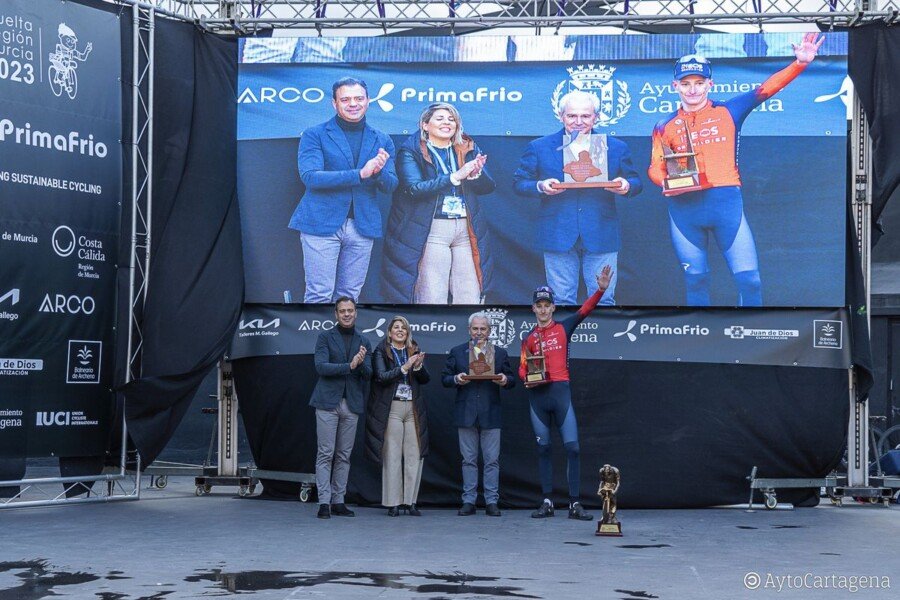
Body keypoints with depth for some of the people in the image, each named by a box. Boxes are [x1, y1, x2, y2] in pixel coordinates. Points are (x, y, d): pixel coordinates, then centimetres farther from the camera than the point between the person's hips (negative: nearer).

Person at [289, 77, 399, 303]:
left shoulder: (381, 140, 12)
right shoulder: (314, 135, 1)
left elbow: (390, 186, 9)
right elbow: (309, 176, -13)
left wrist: (379, 171, -16)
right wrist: (360, 174, -21)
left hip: (362, 225, 4)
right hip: (322, 224, -3)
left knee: (349, 295, 8)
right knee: (319, 295, -4)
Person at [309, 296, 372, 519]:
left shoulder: (363, 342, 13)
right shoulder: (325, 337, 3)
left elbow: (368, 374, 5)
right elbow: (321, 366, -9)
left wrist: (361, 363, -17)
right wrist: (349, 366, -18)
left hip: (352, 404, 4)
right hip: (328, 402, -3)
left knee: (344, 455, 5)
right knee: (325, 453, -5)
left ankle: (338, 501, 10)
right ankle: (324, 502, -4)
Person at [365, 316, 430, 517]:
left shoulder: (414, 351, 13)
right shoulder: (381, 351, 3)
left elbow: (425, 379, 9)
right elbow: (381, 376, -10)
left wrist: (418, 366, -10)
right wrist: (404, 367, -19)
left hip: (414, 408, 4)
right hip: (392, 408, -4)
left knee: (415, 455, 0)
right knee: (392, 455, -3)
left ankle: (410, 501, 7)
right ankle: (393, 503, 2)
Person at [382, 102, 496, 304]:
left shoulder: (469, 149, 14)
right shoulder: (410, 151, 1)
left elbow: (487, 186, 8)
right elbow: (415, 188, -14)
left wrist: (475, 174, -15)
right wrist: (455, 176, -21)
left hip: (467, 228, 4)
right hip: (432, 230, -4)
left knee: (471, 297, 2)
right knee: (432, 298, -5)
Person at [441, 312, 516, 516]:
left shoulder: (500, 353, 11)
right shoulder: (456, 352, 10)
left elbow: (511, 380, 9)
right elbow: (444, 378, 7)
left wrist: (505, 380, -14)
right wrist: (456, 379, -14)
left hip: (490, 414, 0)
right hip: (466, 413, 0)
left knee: (492, 460, 0)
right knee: (469, 460, 5)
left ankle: (491, 502, 5)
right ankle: (469, 501, 10)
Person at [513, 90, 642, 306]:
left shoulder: (617, 147, 8)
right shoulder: (539, 147, 6)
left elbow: (635, 182, 11)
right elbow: (519, 183, 7)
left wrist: (626, 186, -13)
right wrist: (540, 187, -14)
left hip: (601, 237, 0)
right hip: (558, 237, 0)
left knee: (604, 300, 3)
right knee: (562, 301, 6)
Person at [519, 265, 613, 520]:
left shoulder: (563, 328, 6)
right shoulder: (529, 338, 13)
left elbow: (585, 310, -6)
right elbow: (523, 368, 14)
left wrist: (601, 289, -20)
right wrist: (526, 378, -9)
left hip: (560, 391, -2)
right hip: (537, 394, 2)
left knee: (572, 447, -7)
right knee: (543, 448, 7)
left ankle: (575, 504, -4)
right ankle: (547, 502, 12)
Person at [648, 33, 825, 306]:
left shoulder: (728, 111, 6)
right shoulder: (666, 127, 9)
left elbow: (766, 89, -2)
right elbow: (655, 168, 10)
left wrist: (799, 63, -15)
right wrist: (666, 181, -13)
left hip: (727, 202, -1)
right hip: (684, 208, 1)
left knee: (748, 278, -3)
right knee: (695, 280, 12)